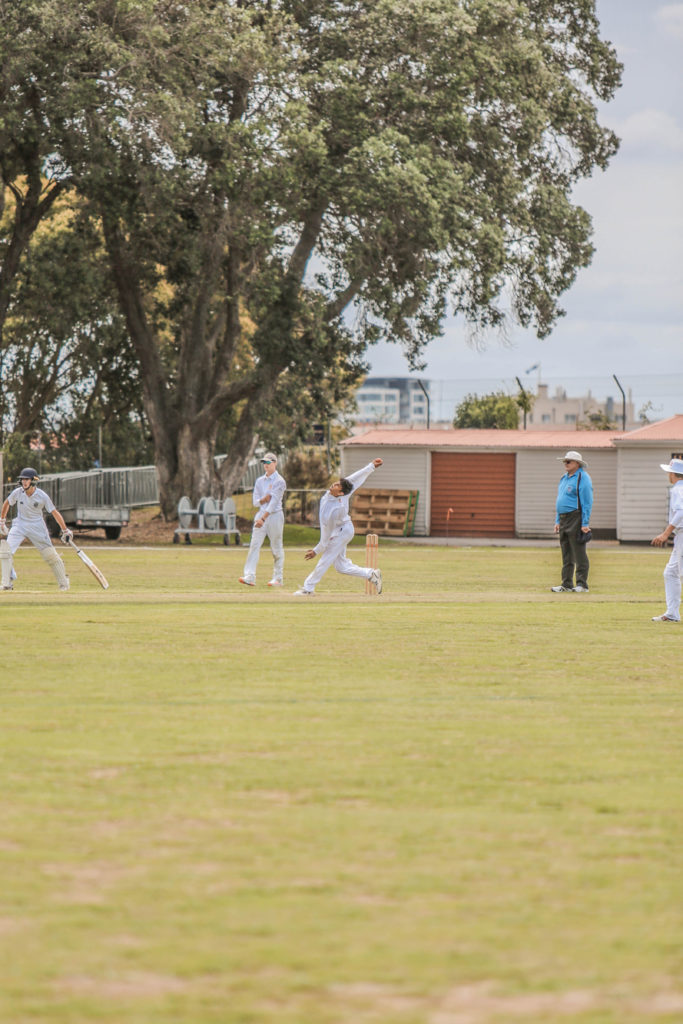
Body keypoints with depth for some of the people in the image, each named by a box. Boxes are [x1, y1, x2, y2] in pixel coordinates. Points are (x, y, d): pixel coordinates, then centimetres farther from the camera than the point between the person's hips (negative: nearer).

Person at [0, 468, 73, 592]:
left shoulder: (42, 496, -15)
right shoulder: (17, 492, -10)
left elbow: (55, 512, -7)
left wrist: (65, 530, -6)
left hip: (37, 527, -2)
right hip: (20, 525, 2)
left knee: (50, 554, -2)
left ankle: (64, 582, 17)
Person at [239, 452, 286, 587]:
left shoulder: (279, 481, -6)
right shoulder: (260, 481, 14)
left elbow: (274, 501, -15)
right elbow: (255, 501, 11)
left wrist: (263, 518, -22)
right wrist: (263, 500, -13)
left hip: (275, 514, -5)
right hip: (261, 514, 5)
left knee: (276, 548, 0)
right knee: (255, 545, -8)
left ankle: (278, 578, 8)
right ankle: (250, 577, -15)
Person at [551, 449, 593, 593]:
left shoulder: (582, 478, -9)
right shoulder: (565, 478, 18)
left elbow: (587, 503, -13)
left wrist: (585, 524, -18)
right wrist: (557, 521, 17)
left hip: (576, 519, -9)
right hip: (564, 519, 9)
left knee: (579, 553, -7)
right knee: (566, 555, 10)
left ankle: (582, 584, -6)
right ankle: (567, 584, 14)